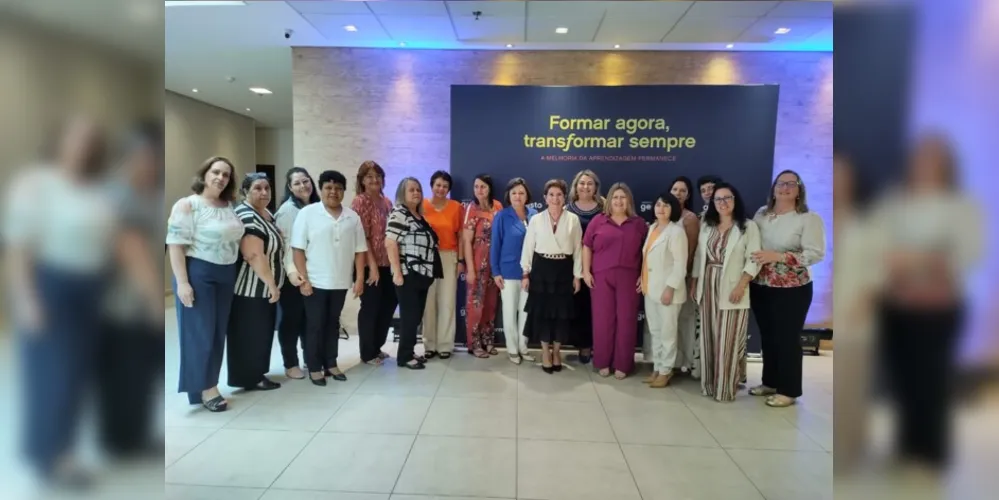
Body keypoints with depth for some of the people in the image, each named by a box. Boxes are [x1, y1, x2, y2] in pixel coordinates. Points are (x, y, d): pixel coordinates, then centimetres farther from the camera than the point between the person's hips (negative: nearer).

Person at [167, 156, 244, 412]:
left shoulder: (230, 207, 8)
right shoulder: (187, 205, -9)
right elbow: (175, 245, -13)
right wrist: (182, 282, -18)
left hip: (226, 275, 6)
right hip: (198, 273, -6)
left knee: (219, 332, 11)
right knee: (200, 332, 1)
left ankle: (210, 384, 23)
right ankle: (205, 388, 11)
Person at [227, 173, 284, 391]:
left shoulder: (267, 214, 11)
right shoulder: (246, 217, -19)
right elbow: (255, 256, -26)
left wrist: (273, 284, 17)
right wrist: (272, 283, -21)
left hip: (266, 287, 10)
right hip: (251, 289, -10)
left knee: (263, 332, 16)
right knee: (249, 334, 2)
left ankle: (257, 373, 28)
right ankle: (250, 378, 13)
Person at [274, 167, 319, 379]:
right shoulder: (287, 209, -9)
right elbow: (284, 243, -15)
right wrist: (291, 270, -27)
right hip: (294, 274, -6)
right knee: (292, 318, 4)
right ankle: (290, 364, 15)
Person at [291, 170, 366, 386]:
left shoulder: (352, 217, 5)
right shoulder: (307, 213, -5)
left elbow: (360, 250, 7)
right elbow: (298, 249, -7)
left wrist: (359, 278, 1)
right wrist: (304, 278, -12)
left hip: (340, 283, 3)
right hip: (315, 282, -3)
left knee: (333, 324, 14)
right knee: (315, 325, 5)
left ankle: (331, 364, 25)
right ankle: (314, 368, 16)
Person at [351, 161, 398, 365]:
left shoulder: (386, 202, 12)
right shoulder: (360, 202, -9)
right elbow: (362, 237, -15)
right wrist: (373, 266, -18)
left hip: (386, 263, 7)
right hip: (369, 264, -7)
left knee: (389, 303, 13)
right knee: (370, 307, 2)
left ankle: (376, 347, 30)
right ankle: (367, 354, 17)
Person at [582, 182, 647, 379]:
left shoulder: (639, 223, 8)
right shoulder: (598, 221, 4)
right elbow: (587, 247, 4)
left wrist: (644, 276, 1)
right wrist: (586, 271, -3)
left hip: (629, 278, 1)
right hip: (601, 277, -1)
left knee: (626, 320, 3)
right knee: (603, 319, 4)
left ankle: (622, 364, 14)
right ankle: (603, 362, 16)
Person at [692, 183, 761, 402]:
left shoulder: (748, 226, -3)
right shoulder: (707, 226, 13)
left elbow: (753, 260, -8)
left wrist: (740, 286, -16)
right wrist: (694, 284, 11)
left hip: (731, 289, -4)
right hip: (708, 287, 5)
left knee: (727, 341, -1)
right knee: (709, 338, 10)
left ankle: (726, 388, 10)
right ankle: (709, 384, 21)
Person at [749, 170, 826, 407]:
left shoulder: (809, 218, -8)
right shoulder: (762, 213, 7)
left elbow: (816, 254, -16)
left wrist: (778, 256, -22)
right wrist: (752, 260, -4)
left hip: (792, 290, -5)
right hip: (761, 287, 5)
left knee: (787, 338, 3)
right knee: (767, 336, 14)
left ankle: (788, 390, 16)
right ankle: (770, 382, 29)